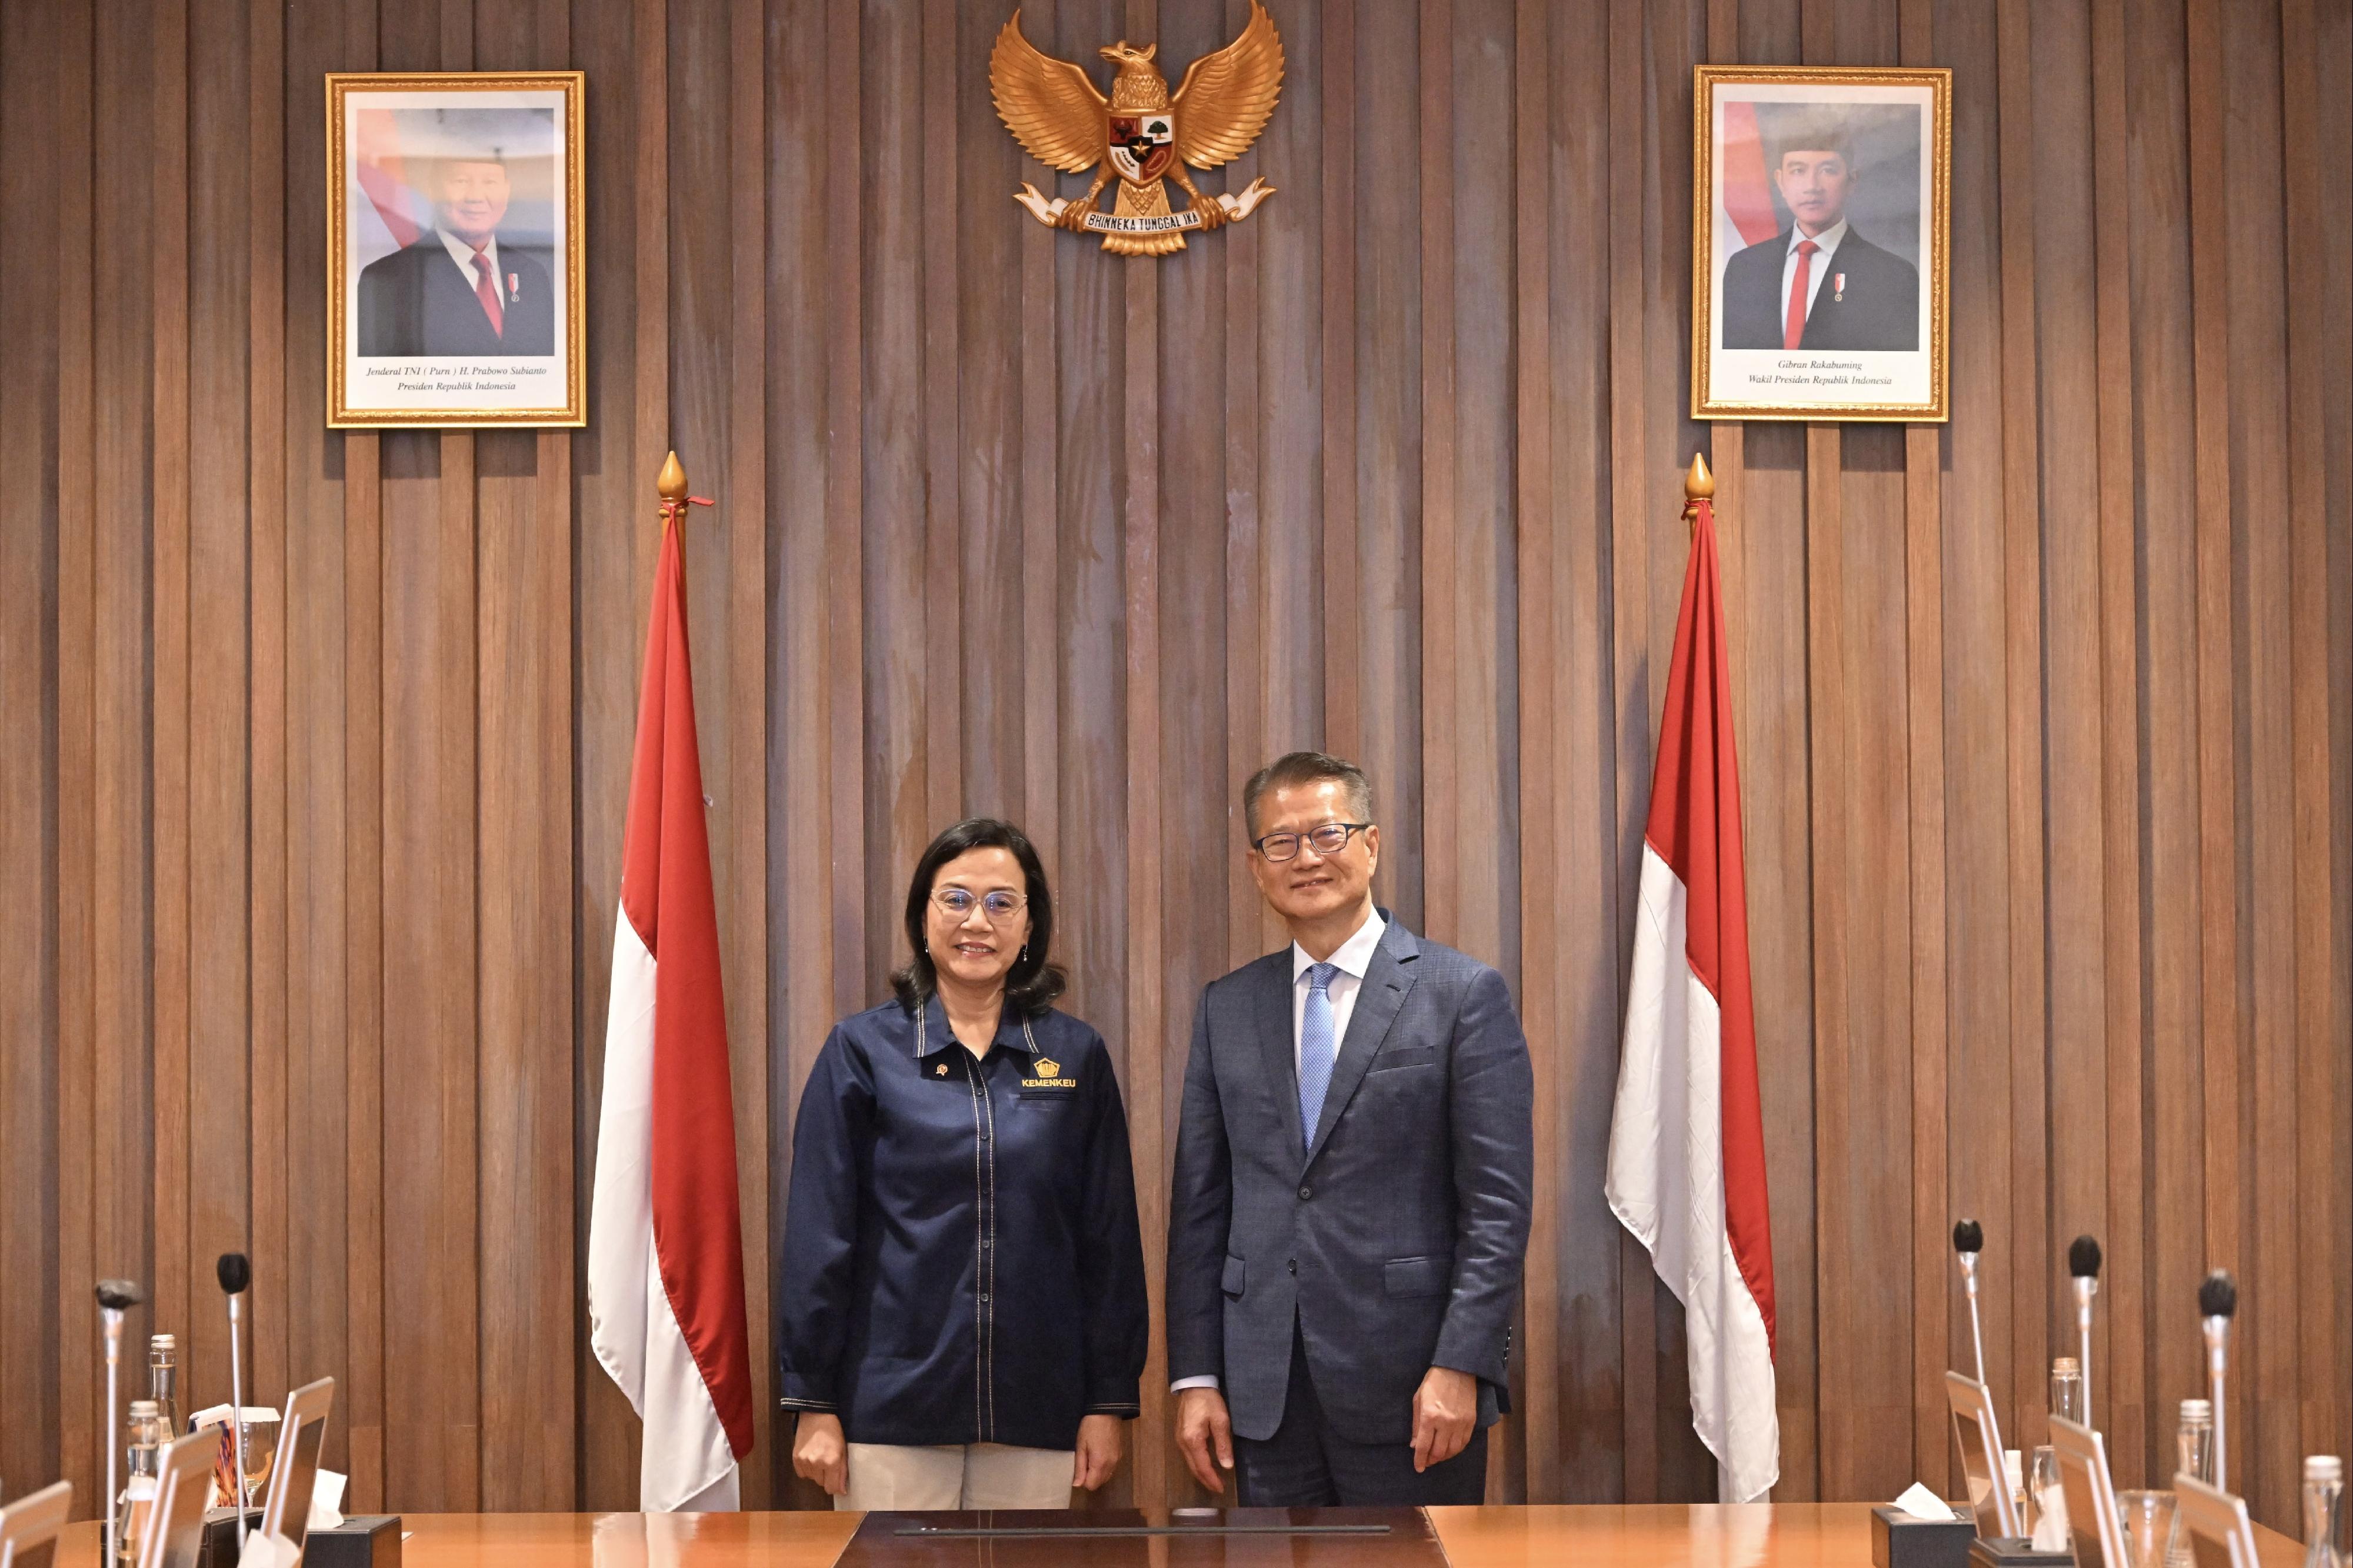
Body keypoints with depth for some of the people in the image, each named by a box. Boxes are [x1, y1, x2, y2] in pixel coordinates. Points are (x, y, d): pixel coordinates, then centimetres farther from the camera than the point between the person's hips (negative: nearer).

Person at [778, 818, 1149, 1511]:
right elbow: (818, 1235, -1)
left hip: (1033, 1409, 2)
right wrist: (813, 1402, -3)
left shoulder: (1076, 1055, 5)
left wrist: (1111, 1399, 3)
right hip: (894, 1402, -1)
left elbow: (1109, 1238, 6)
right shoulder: (863, 1050, 0)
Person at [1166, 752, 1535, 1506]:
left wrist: (1460, 1366, -14)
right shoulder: (1227, 1008, 11)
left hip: (1410, 1388, -4)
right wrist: (1195, 1376, 4)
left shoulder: (1463, 993, -2)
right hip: (1267, 1394, 4)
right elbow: (1200, 1204, 10)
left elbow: (1498, 1203, -6)